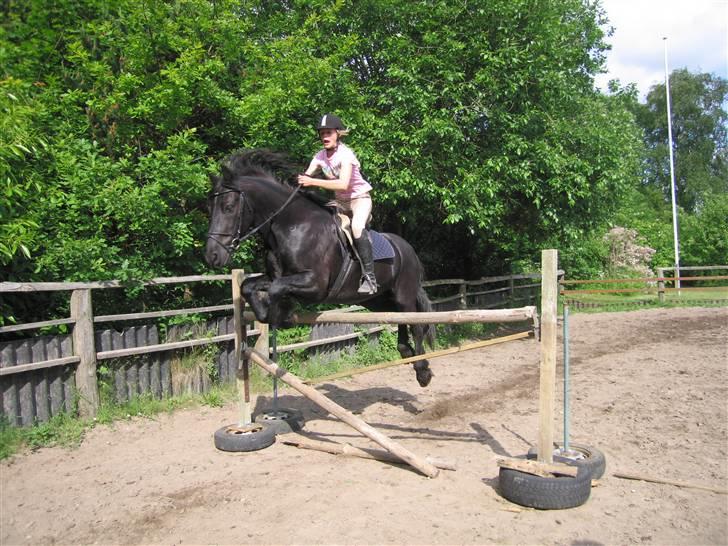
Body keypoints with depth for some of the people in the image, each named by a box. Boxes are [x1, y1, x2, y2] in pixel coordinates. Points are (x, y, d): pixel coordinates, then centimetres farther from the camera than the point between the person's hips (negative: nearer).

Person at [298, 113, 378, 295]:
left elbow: (343, 184, -34)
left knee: (357, 226, -34)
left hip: (359, 197, -8)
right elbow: (305, 177, -5)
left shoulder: (345, 154, -20)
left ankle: (369, 276, -31)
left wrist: (313, 182, -38)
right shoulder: (320, 156, -1)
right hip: (340, 201, 8)